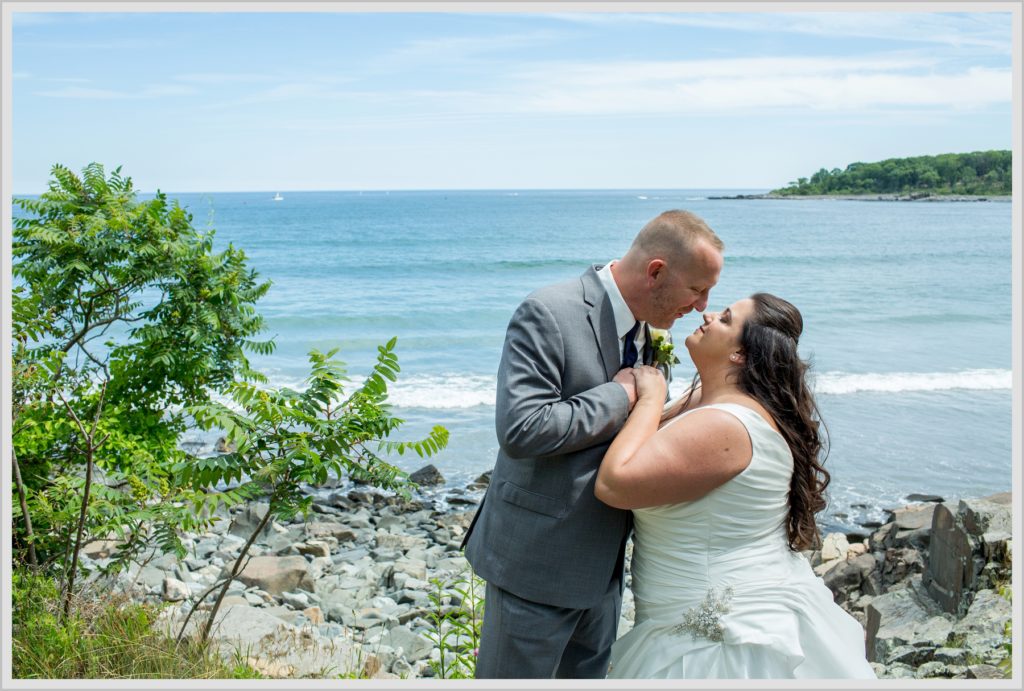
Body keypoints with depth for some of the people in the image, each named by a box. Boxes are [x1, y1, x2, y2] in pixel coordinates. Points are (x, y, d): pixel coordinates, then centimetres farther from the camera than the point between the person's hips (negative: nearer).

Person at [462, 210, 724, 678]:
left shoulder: (645, 328, 5)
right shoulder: (548, 315, -21)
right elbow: (519, 430, -31)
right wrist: (619, 395, -22)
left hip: (601, 563, 8)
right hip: (538, 562, -8)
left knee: (587, 675, 20)